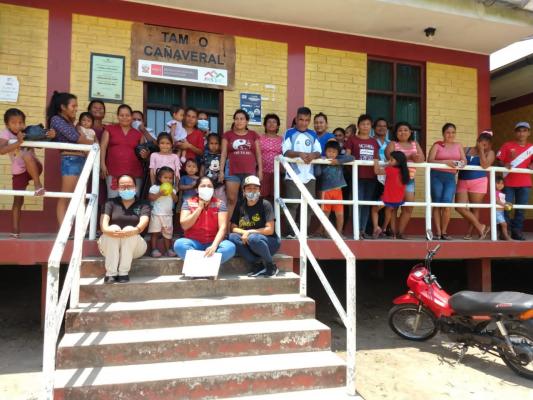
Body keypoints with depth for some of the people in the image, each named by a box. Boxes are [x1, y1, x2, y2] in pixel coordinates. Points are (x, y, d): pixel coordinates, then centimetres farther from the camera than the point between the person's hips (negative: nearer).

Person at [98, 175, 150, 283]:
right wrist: (107, 230, -33)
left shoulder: (143, 204, 4)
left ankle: (124, 272, -28)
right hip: (109, 247, 1)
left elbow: (143, 222, -15)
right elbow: (103, 221, -9)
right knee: (113, 229, -28)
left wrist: (134, 230, -38)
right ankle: (110, 273, -31)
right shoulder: (111, 203, 8)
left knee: (129, 230, -30)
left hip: (134, 246, -1)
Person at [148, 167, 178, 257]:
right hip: (157, 214, -4)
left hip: (168, 215, 5)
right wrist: (159, 193, -21)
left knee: (167, 233, 10)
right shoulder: (154, 187, -4)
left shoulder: (172, 189, 11)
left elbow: (176, 200, 4)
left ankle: (168, 250, 17)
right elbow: (150, 198, -13)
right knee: (155, 233, -2)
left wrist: (172, 192, -9)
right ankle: (154, 250, 3)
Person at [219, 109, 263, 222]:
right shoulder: (228, 135, 8)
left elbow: (258, 154, 10)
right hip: (232, 172, -1)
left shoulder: (253, 135, 11)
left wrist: (260, 170, 3)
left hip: (250, 172, 1)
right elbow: (224, 153, 6)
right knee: (231, 200, -3)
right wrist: (221, 171, -1)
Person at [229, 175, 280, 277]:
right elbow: (233, 227, 4)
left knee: (253, 238, -35)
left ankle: (271, 266, -13)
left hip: (269, 242, -5)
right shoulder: (240, 206, 5)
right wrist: (244, 232, -16)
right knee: (232, 237, -21)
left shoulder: (265, 204, -9)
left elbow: (270, 230, -13)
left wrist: (250, 232, -17)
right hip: (247, 241, 5)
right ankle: (257, 264, -19)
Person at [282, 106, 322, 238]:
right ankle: (291, 232, 1)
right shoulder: (289, 133, 2)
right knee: (292, 204, -5)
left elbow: (319, 151, 6)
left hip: (309, 175, 4)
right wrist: (299, 154, -24)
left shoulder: (313, 134, 13)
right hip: (293, 175, -4)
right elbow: (286, 152, -7)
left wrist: (313, 155, -18)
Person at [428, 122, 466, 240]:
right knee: (437, 205, 0)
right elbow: (430, 160, -7)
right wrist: (445, 162, -18)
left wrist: (461, 163, -11)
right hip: (436, 176, -2)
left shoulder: (458, 146, 14)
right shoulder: (437, 145, 3)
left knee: (447, 206, -10)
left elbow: (464, 160, 13)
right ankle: (438, 233, 7)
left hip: (450, 177, 2)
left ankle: (444, 232, 6)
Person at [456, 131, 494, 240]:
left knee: (475, 209, 2)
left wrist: (481, 150, -9)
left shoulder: (489, 153, 4)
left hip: (478, 182, -3)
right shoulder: (466, 150, 13)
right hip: (462, 182, 3)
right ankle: (481, 227, 4)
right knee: (460, 207, -7)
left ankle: (469, 232, 13)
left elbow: (485, 165, -13)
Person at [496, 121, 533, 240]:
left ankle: (517, 232, 12)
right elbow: (499, 160, -1)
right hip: (508, 183, -2)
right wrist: (504, 165, -21)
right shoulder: (507, 145, 1)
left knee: (520, 209, 5)